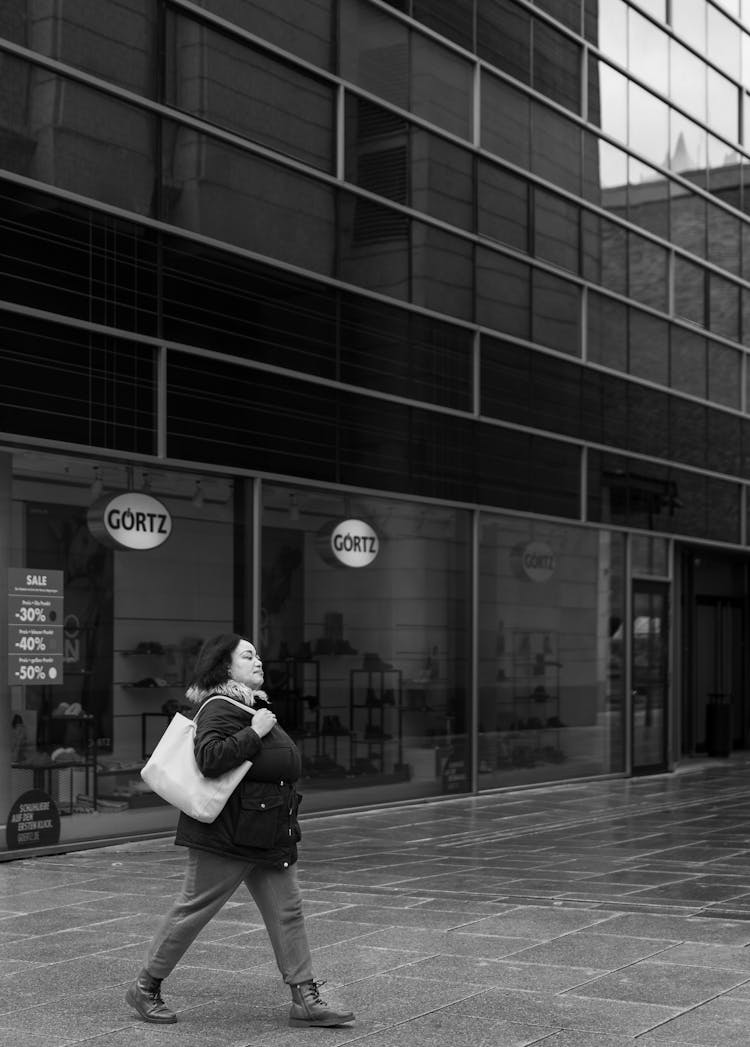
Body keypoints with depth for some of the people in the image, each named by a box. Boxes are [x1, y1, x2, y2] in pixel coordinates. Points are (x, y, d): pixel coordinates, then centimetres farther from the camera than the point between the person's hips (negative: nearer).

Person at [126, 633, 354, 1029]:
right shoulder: (219, 710, -15)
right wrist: (254, 733, -26)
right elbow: (210, 758, -31)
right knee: (193, 910, 0)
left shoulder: (255, 706, 15)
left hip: (266, 835, 9)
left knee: (287, 911, 5)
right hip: (226, 835, -9)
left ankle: (305, 999, 7)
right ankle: (145, 988, 15)